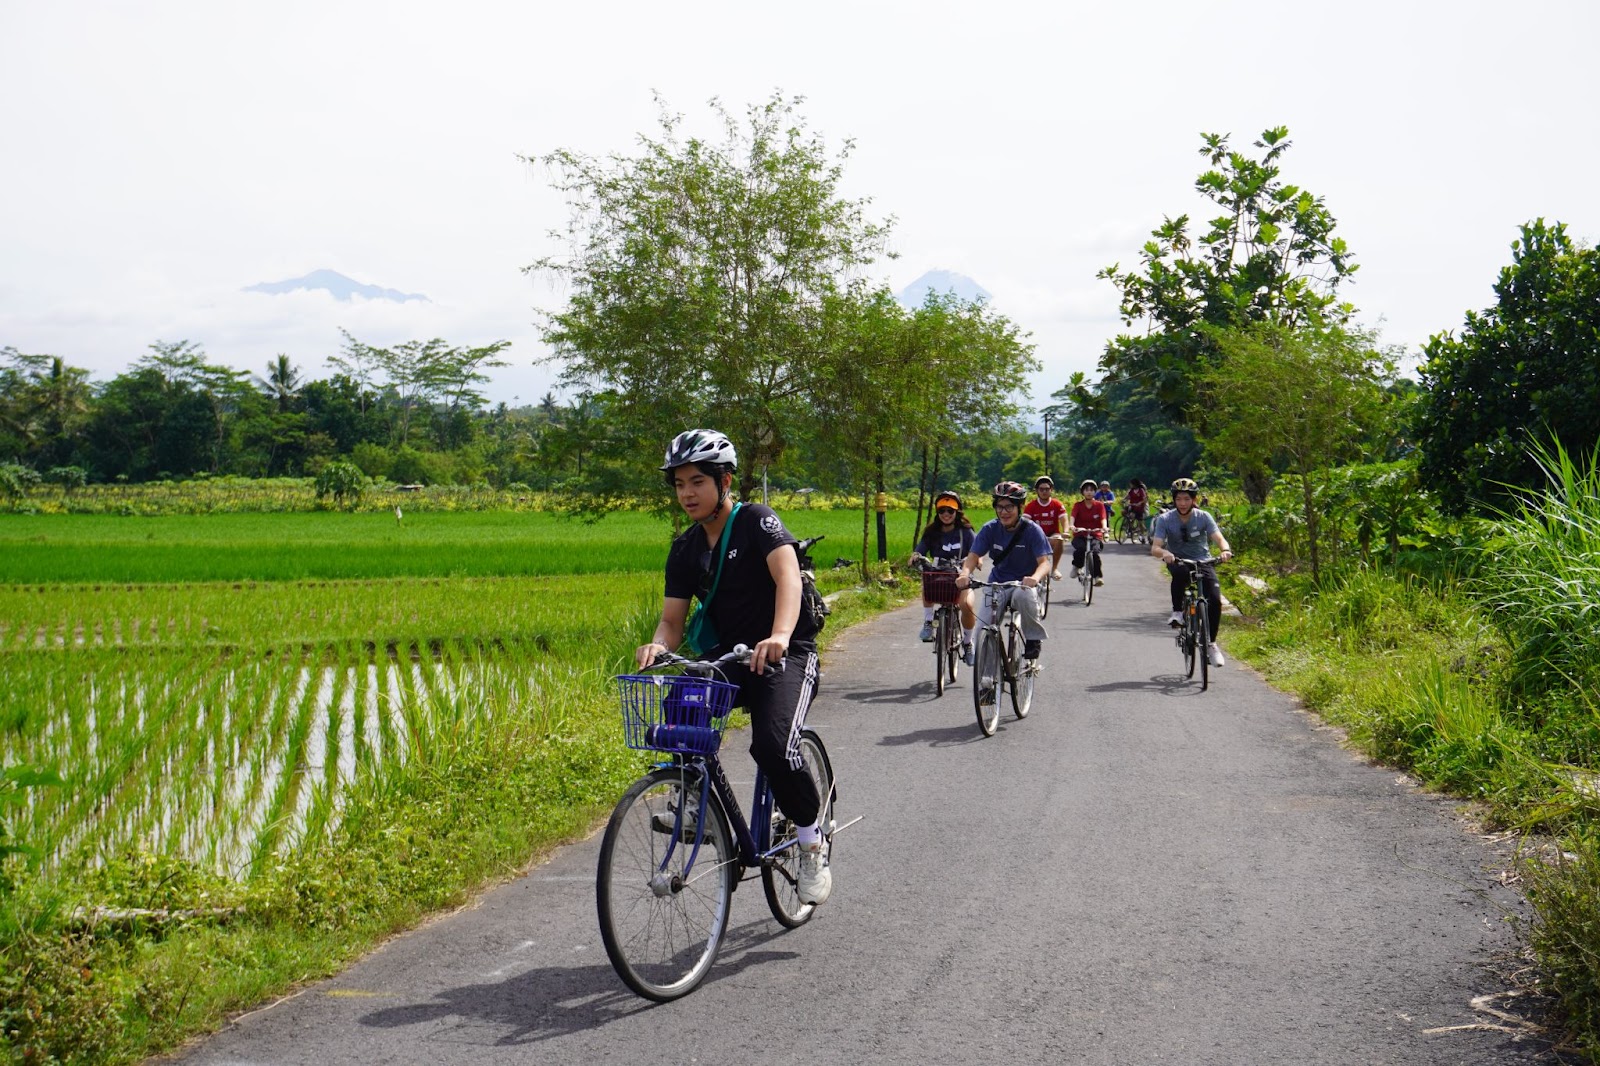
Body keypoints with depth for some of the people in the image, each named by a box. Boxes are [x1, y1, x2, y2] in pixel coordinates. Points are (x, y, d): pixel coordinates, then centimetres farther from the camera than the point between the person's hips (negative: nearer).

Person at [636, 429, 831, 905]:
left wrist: (779, 636, -48)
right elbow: (673, 619, 3)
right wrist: (658, 645, -23)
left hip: (786, 653, -5)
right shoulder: (685, 549, 6)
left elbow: (787, 576, -29)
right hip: (727, 654, 5)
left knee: (772, 745, -27)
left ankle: (812, 839, -1)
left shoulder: (757, 521, -12)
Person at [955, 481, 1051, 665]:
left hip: (1024, 583, -2)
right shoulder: (990, 529, -6)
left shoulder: (1032, 530, -12)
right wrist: (965, 573, -34)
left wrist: (1035, 578, -43)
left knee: (1024, 595, -39)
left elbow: (1044, 562, -19)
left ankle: (1034, 638, -16)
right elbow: (974, 555, -10)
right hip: (997, 583, 2)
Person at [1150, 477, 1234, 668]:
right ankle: (1177, 612, -20)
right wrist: (1164, 553, -43)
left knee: (1215, 600, -19)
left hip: (1203, 561, 1)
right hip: (1177, 561, -1)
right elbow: (1155, 548, -19)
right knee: (1180, 572, -40)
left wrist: (1225, 550, -42)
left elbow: (1219, 538, -19)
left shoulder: (1203, 517, -9)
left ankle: (1211, 643, 0)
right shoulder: (1165, 519, -11)